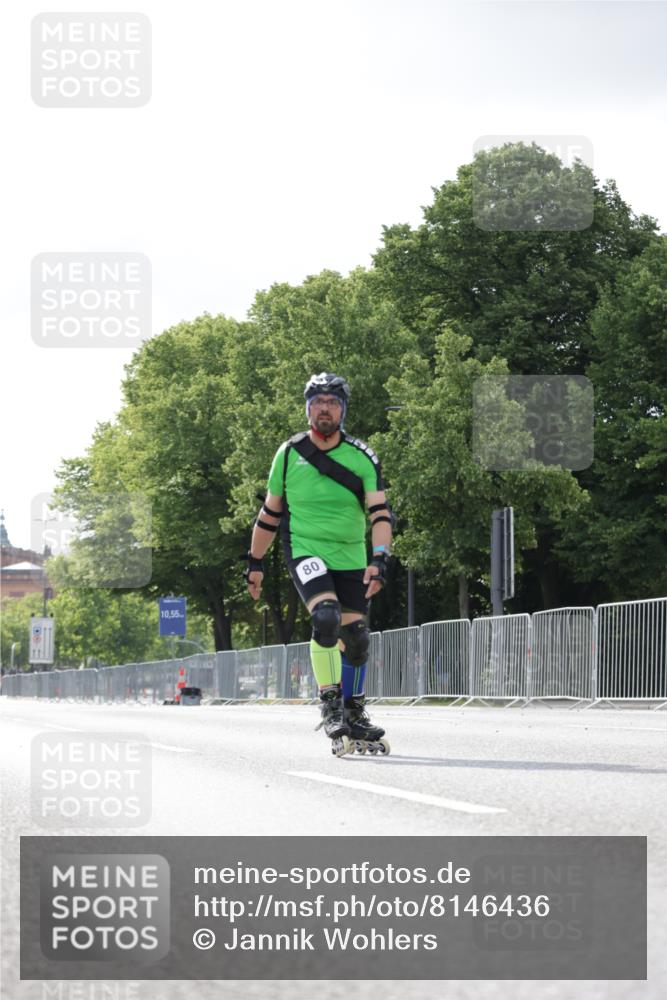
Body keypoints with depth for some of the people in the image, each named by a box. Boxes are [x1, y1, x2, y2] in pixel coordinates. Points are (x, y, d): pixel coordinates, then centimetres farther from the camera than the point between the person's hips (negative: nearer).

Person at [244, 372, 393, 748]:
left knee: (356, 637, 3)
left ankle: (354, 711, 25)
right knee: (327, 616, -27)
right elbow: (270, 512, 11)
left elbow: (381, 511, -9)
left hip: (351, 559, 2)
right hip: (306, 552, -2)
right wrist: (256, 562, 15)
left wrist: (380, 559, -23)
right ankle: (330, 704, -18)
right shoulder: (289, 453, 1)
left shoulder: (362, 457, -1)